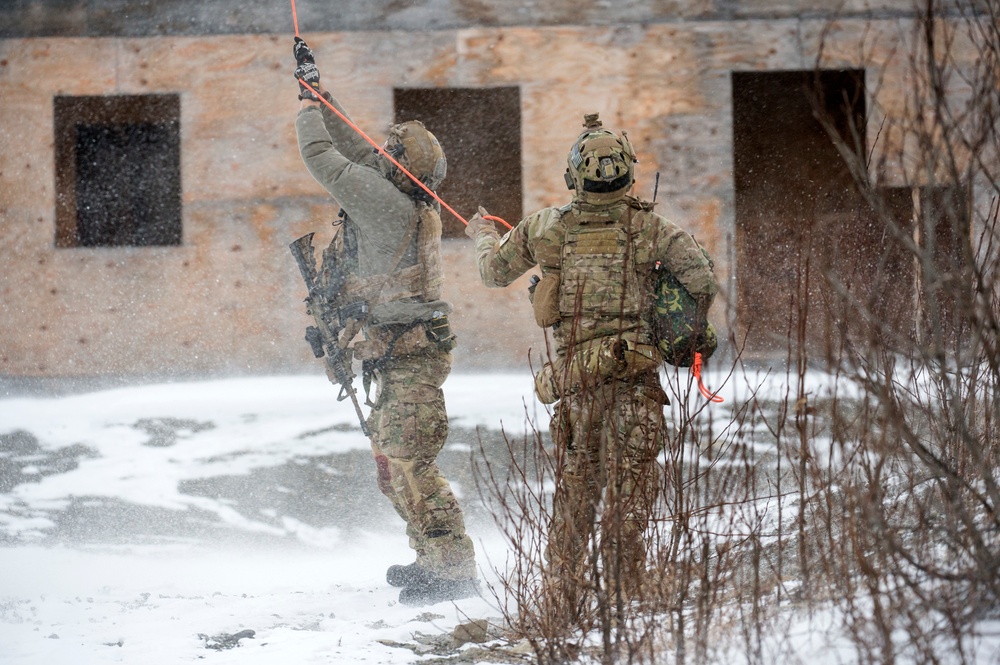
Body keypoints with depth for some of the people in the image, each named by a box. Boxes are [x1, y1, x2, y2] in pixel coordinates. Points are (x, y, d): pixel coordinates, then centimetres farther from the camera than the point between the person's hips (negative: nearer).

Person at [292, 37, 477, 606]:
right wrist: (316, 87, 22)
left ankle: (455, 571, -14)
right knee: (392, 464, 17)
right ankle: (436, 560, 24)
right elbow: (352, 145, 20)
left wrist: (308, 102, 2)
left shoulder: (386, 204, -18)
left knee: (409, 464, -13)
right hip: (406, 355, 10)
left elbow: (324, 159, -14)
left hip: (408, 356, -10)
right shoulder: (411, 199, 8)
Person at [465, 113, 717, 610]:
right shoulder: (650, 228, -3)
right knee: (629, 489, 0)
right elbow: (702, 280, -11)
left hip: (574, 376, 3)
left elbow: (495, 271, 19)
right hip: (635, 377, -3)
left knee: (575, 486, 15)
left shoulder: (545, 227, 4)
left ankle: (566, 594, 21)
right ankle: (622, 590, -3)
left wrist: (482, 235, 40)